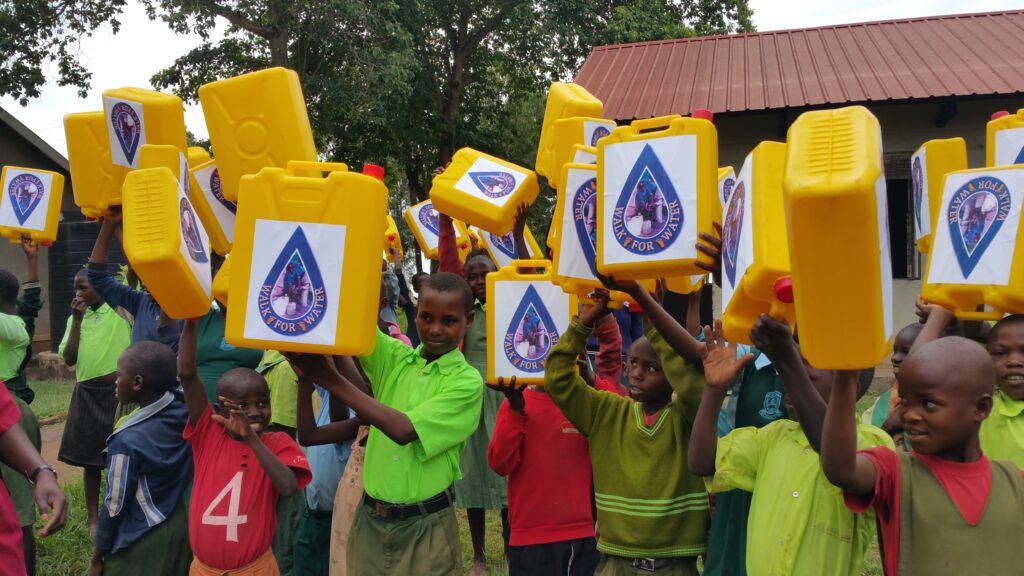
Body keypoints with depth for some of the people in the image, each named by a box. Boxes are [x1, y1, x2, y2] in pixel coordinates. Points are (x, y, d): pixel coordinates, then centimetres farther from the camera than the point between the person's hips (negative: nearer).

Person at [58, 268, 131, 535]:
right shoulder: (76, 318, 9)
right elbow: (69, 358, 0)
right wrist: (77, 319, -5)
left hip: (118, 391, -4)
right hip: (87, 393, 4)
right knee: (89, 457, 10)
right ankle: (93, 517, 22)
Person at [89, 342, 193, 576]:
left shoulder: (127, 441, -25)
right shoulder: (182, 411, -12)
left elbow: (115, 504, -15)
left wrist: (99, 553, -3)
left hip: (141, 543, -6)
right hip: (179, 526, 6)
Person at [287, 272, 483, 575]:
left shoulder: (467, 380, -10)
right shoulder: (393, 357, 3)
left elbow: (403, 430, -20)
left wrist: (331, 379, -22)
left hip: (425, 526, -3)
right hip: (370, 518, 4)